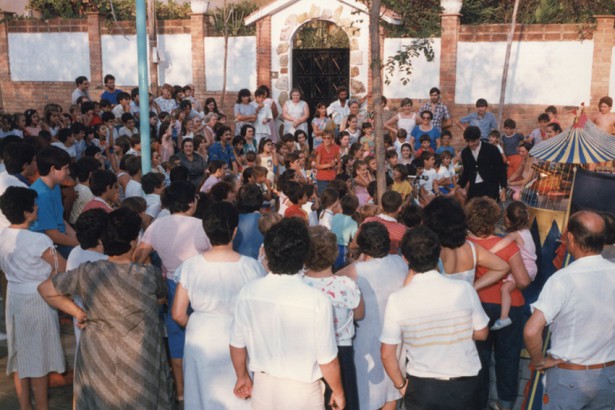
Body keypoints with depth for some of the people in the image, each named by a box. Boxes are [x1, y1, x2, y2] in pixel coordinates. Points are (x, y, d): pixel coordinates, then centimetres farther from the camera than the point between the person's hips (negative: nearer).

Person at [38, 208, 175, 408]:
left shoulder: (87, 272, -13)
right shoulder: (150, 275, -17)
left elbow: (45, 289, -3)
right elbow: (161, 298, 5)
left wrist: (78, 312, 2)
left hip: (97, 358, 2)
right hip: (140, 361, -2)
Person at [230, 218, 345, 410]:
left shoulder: (248, 292, -13)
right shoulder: (317, 301, -24)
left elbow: (237, 344, 0)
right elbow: (327, 359, -15)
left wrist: (242, 376, 18)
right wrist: (338, 392, 4)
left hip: (263, 385, 3)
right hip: (301, 390, -3)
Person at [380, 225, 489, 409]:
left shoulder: (397, 300, -16)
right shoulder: (463, 289, -14)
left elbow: (387, 354, -9)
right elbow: (481, 333, 0)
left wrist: (401, 384, 6)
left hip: (420, 388, -1)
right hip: (463, 385, 1)